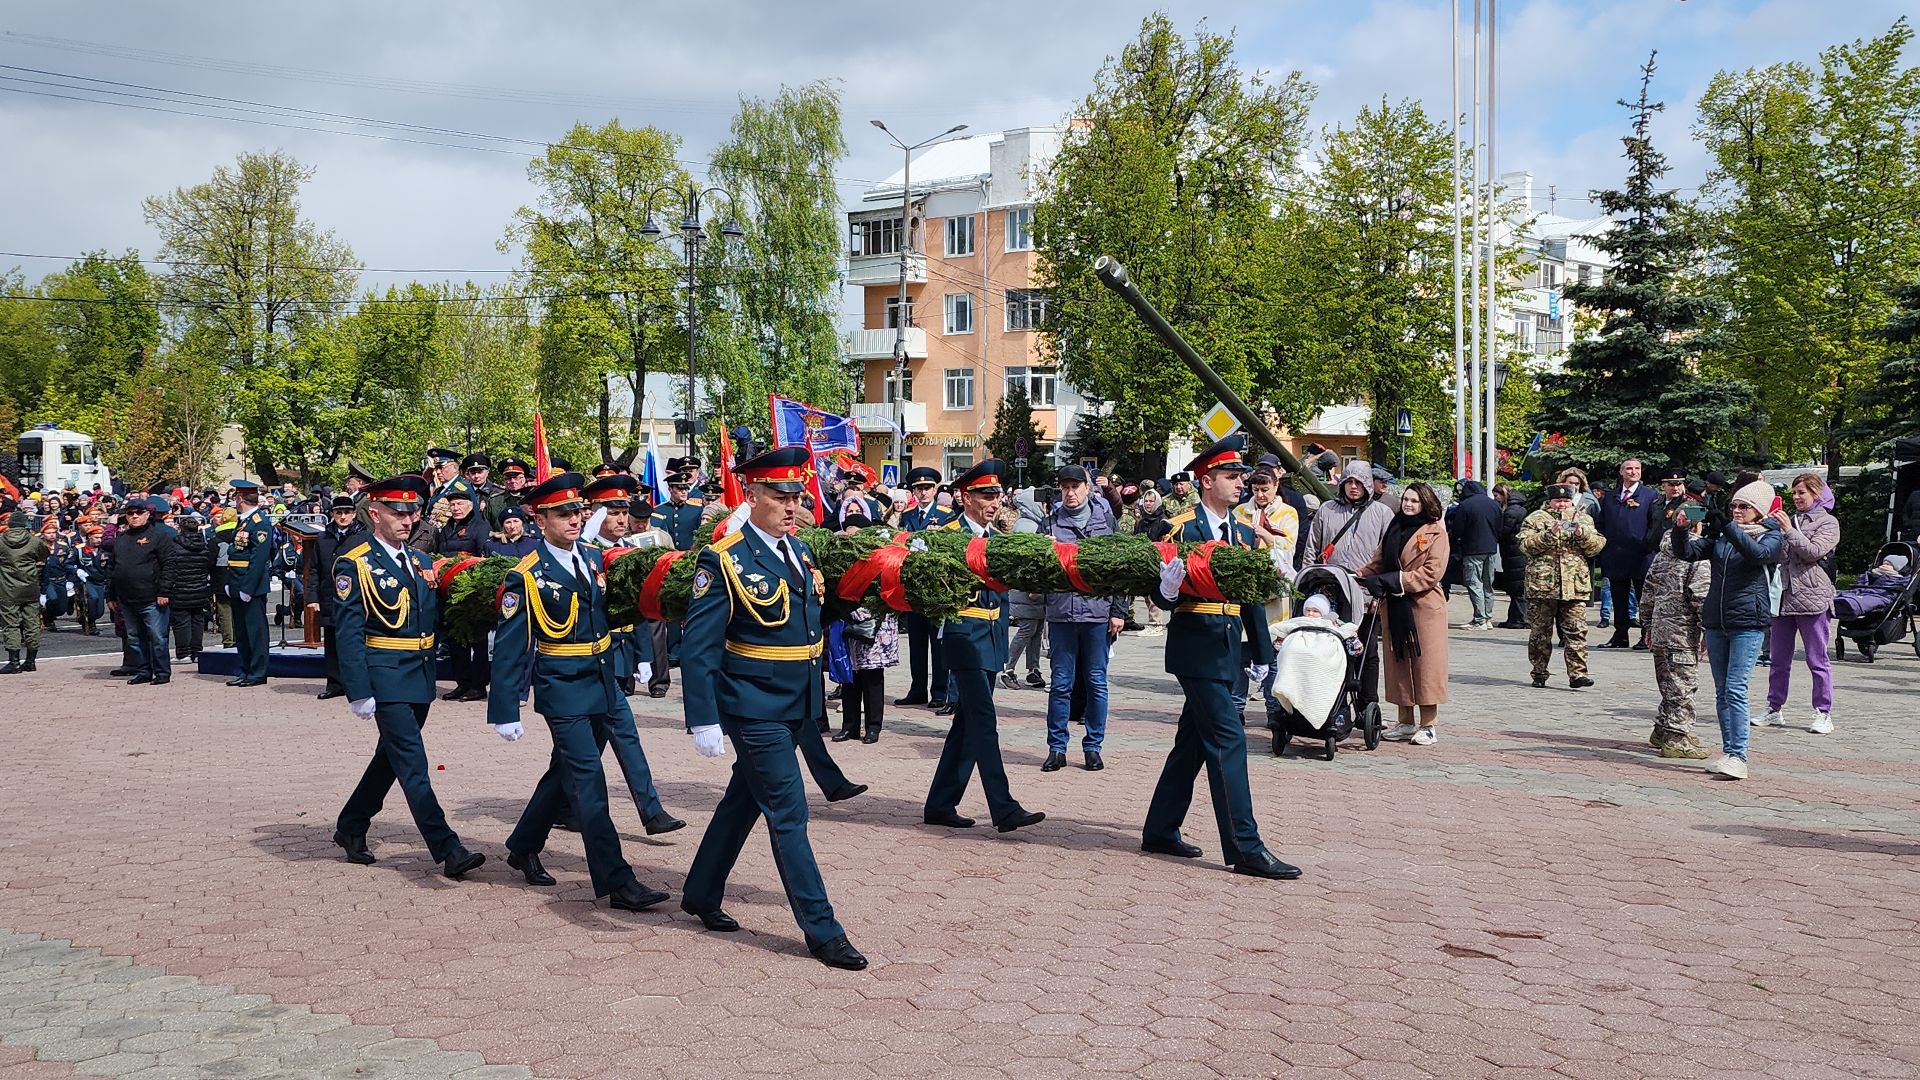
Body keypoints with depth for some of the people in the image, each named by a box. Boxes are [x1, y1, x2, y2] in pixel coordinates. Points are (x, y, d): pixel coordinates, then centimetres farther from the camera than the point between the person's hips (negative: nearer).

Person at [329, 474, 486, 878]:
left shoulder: (421, 561, 13)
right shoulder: (354, 563, -9)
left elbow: (433, 618, 17)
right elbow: (348, 631, -14)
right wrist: (359, 692, -19)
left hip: (420, 674, 8)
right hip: (386, 676, -8)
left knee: (391, 756, 17)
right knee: (413, 766, -8)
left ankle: (351, 827, 34)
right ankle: (448, 851, -10)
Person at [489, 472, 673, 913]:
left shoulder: (593, 558, 7)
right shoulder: (528, 576, -11)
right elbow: (508, 647, -12)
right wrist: (505, 712, -15)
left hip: (602, 682, 7)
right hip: (563, 689, -7)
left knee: (566, 772, 18)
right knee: (588, 783, -8)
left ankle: (524, 848, 36)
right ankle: (617, 882, -8)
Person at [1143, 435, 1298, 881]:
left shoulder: (1244, 534, 14)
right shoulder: (1182, 528, -9)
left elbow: (1252, 597, 18)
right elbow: (1161, 596, -10)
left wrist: (1261, 654, 17)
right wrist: (1168, 588, -33)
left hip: (1228, 650, 8)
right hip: (1197, 646, -8)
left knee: (1193, 741, 14)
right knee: (1227, 741, -10)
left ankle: (1160, 832, 25)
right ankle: (1245, 849, -9)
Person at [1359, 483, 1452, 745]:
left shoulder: (1435, 532, -4)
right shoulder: (1394, 528, 14)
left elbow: (1431, 572, -13)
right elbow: (1380, 564, 16)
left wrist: (1393, 581, -17)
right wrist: (1357, 577, -1)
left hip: (1424, 606, -6)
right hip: (1394, 606, 6)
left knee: (1424, 662, -2)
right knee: (1399, 663, 8)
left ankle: (1427, 725, 5)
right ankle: (1406, 723, 16)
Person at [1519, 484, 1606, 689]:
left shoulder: (1583, 520, 15)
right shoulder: (1535, 519, 6)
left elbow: (1597, 546, 7)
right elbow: (1526, 545, -7)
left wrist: (1583, 534, -12)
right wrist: (1549, 534, -18)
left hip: (1574, 587, 1)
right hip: (1542, 586, -1)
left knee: (1576, 631, -5)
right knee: (1540, 631, 4)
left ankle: (1577, 673, -4)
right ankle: (1539, 673, 14)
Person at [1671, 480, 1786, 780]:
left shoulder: (1770, 536, 1)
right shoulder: (1719, 535, 13)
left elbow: (1759, 553, -21)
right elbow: (1688, 552, 2)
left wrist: (1729, 526, -30)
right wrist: (1681, 529, -17)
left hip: (1748, 622, -5)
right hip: (1715, 620, 5)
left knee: (1735, 690, -14)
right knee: (1721, 692, 9)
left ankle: (1737, 757, -15)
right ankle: (1727, 750, 17)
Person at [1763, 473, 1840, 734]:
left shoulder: (1828, 523, 1)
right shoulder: (1789, 519, 16)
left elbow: (1813, 551, -14)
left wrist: (1789, 530, -17)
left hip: (1811, 596, -5)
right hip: (1783, 596, 5)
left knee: (1817, 660, -1)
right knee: (1779, 659, 10)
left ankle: (1823, 714, 4)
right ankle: (1774, 709, 17)